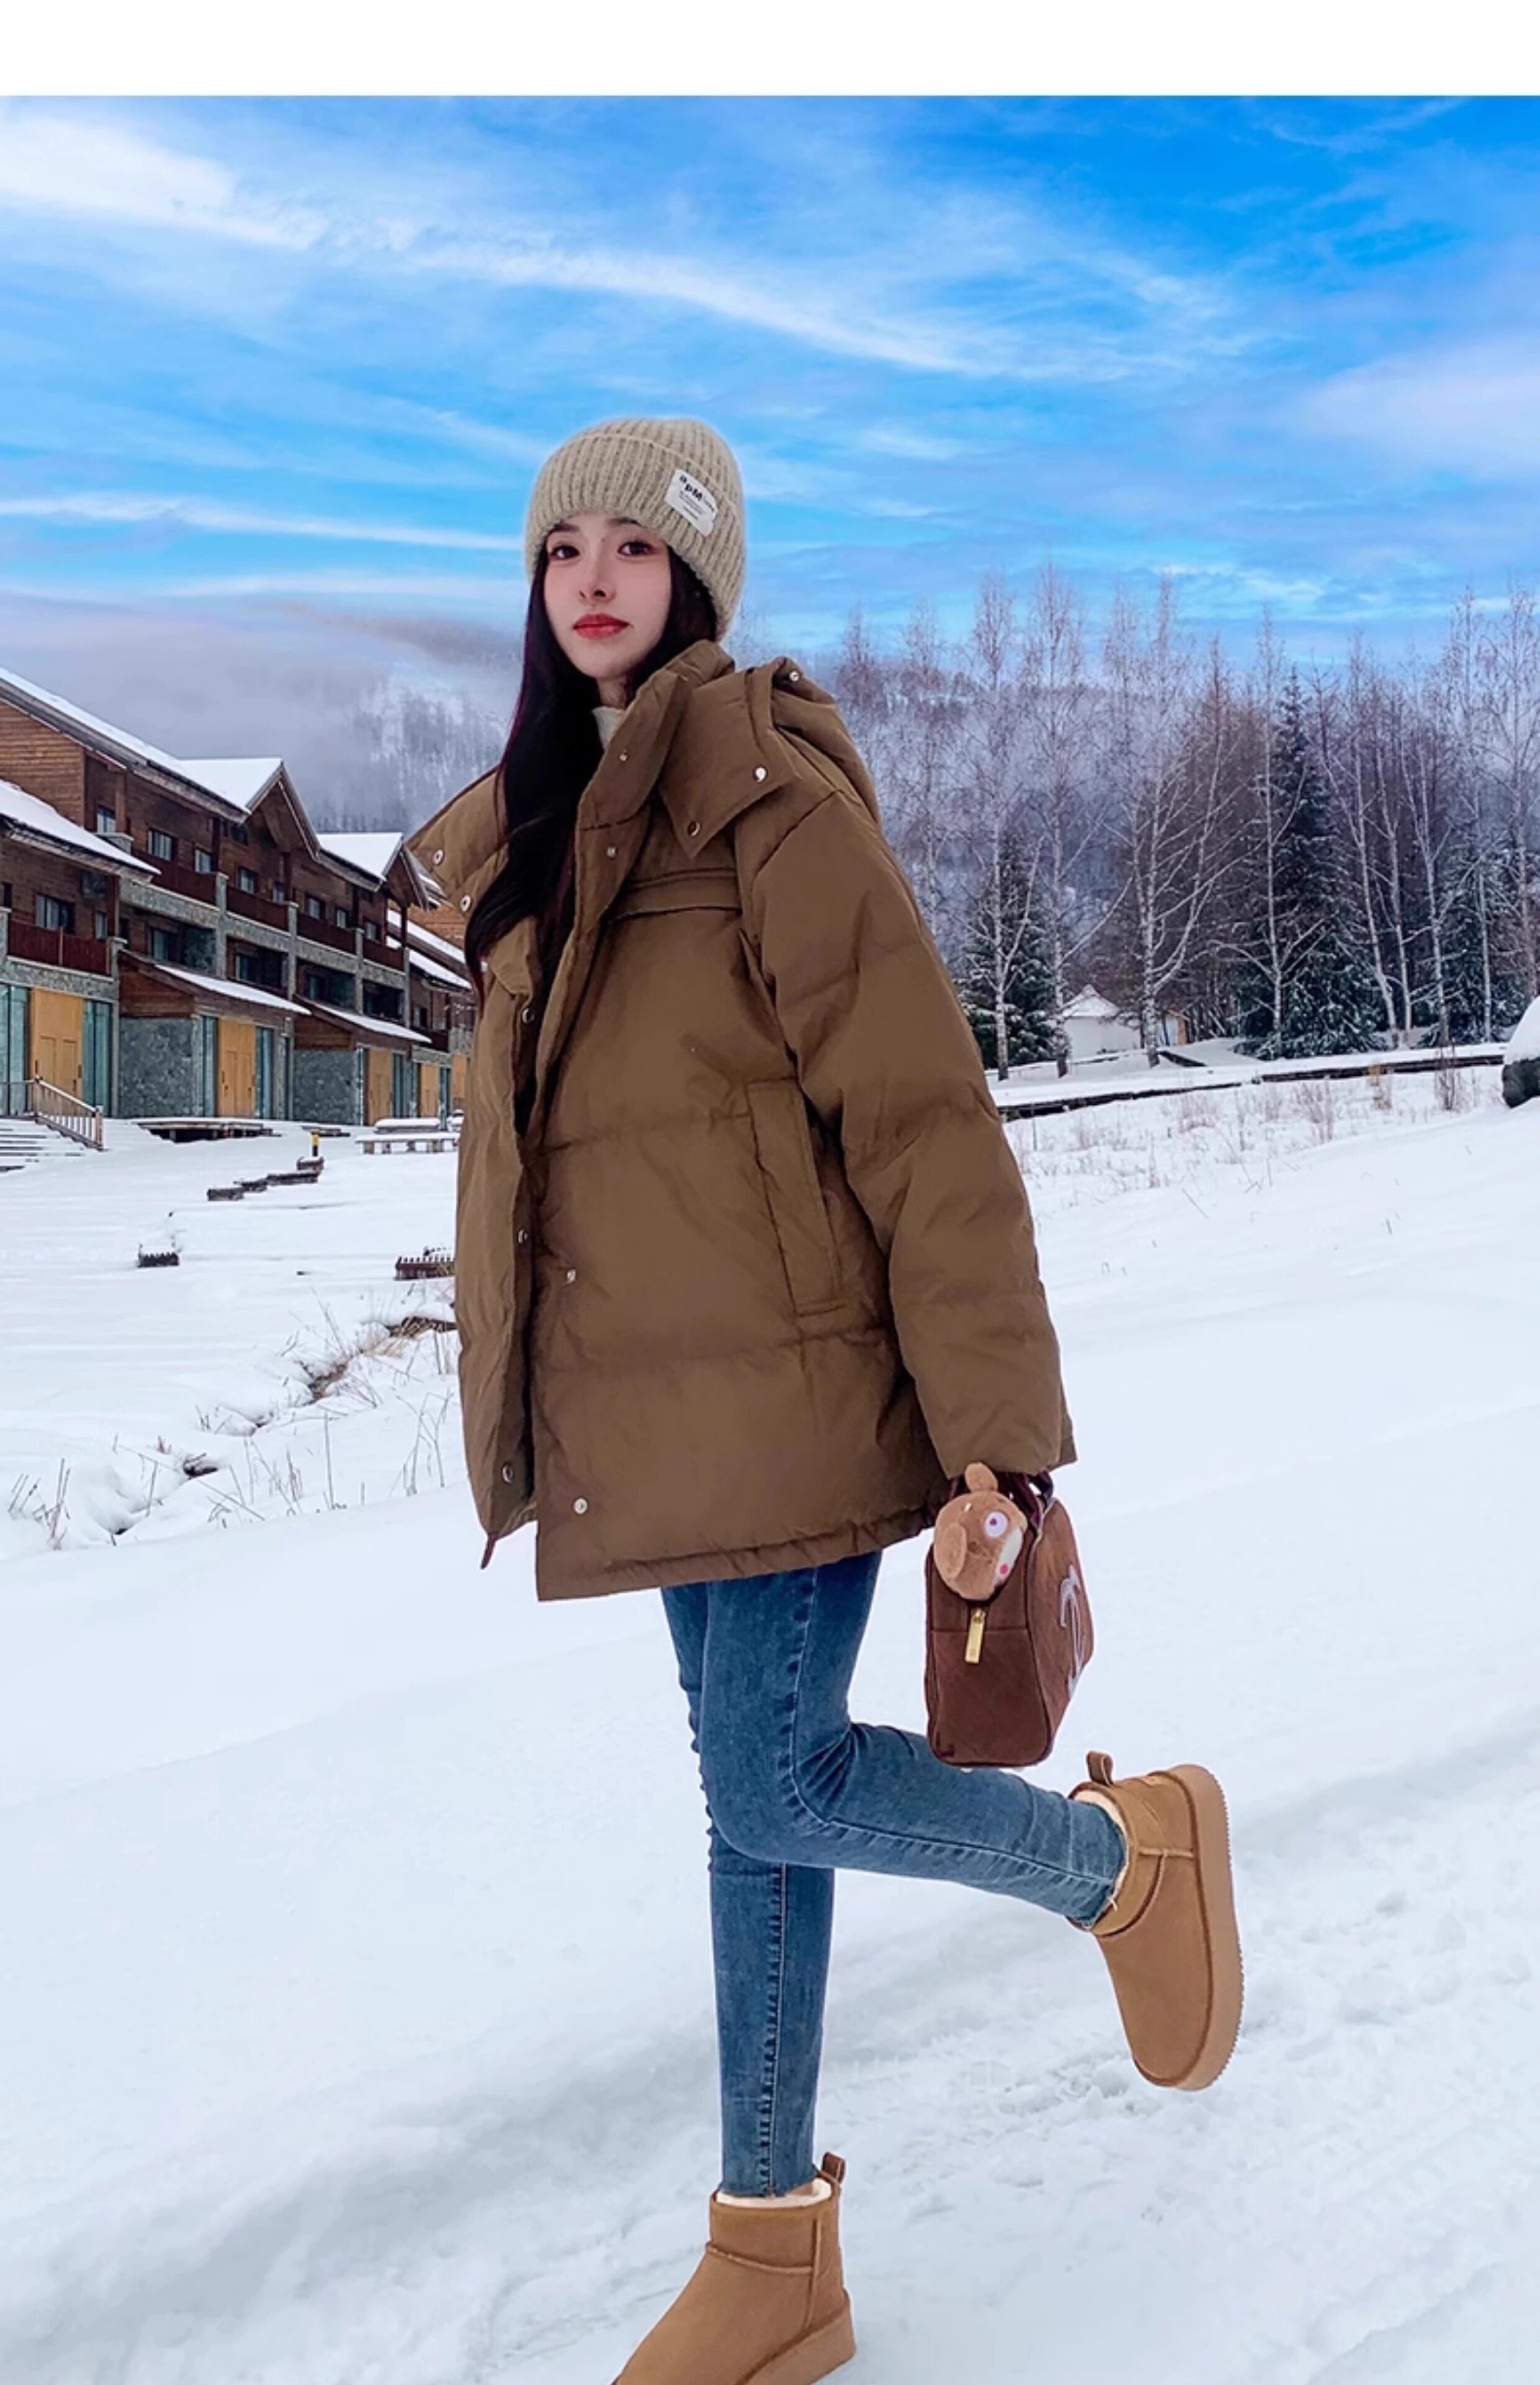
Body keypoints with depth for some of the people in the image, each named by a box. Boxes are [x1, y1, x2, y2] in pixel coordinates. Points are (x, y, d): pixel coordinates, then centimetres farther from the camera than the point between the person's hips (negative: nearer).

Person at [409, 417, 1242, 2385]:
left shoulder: (768, 797, -10)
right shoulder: (526, 837, 13)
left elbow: (921, 1115, -14)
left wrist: (995, 1425, -16)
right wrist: (523, 1404, 15)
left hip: (788, 1385, -7)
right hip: (652, 1410, 7)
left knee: (773, 1789, -6)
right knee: (754, 1791, 12)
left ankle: (1128, 1849, 22)